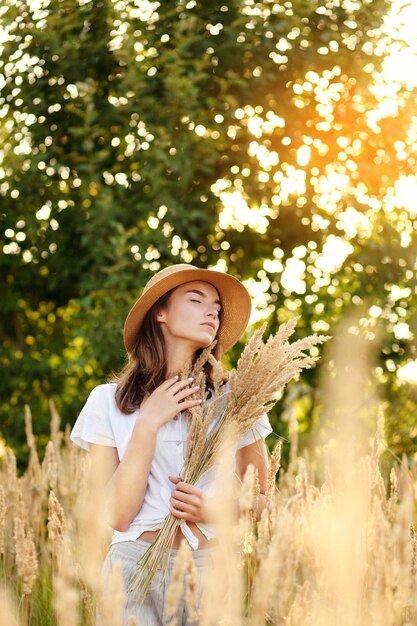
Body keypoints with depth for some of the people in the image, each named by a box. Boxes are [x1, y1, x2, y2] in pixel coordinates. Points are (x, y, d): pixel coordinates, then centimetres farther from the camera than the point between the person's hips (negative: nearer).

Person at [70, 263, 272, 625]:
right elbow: (117, 515, -8)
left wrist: (213, 511, -10)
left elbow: (261, 497, 10)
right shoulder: (109, 401, -2)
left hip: (212, 568, 1)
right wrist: (148, 423, -14)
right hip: (136, 568, -1)